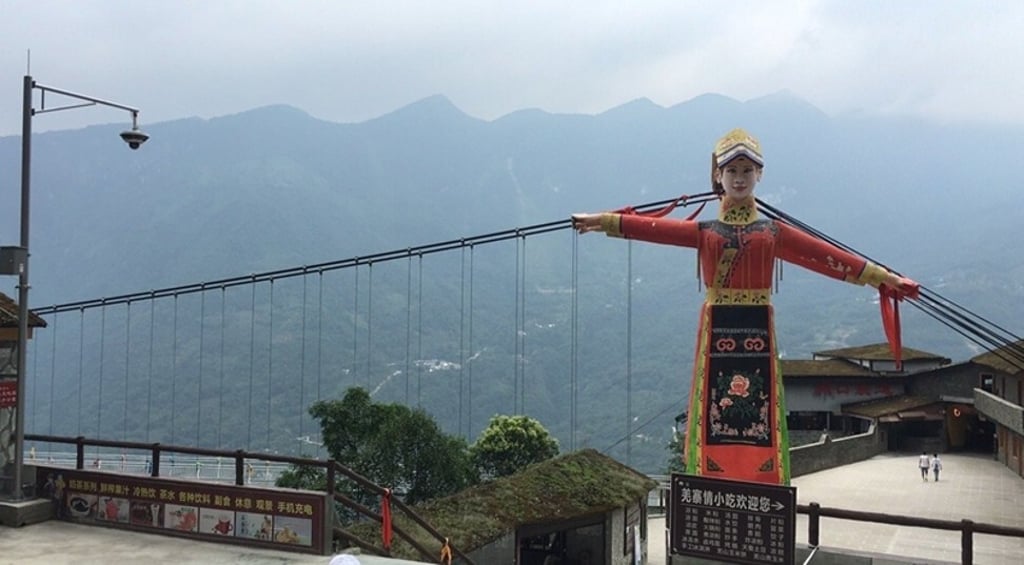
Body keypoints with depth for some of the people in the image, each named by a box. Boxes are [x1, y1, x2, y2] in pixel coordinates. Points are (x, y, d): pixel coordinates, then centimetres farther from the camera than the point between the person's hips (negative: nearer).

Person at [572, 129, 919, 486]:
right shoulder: (705, 231, 7)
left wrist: (883, 278, 5)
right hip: (718, 332, -1)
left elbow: (830, 256, 8)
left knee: (760, 422, 0)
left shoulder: (774, 232, 10)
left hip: (758, 333, 1)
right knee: (716, 420, -1)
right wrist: (606, 221, -20)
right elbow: (656, 228, -7)